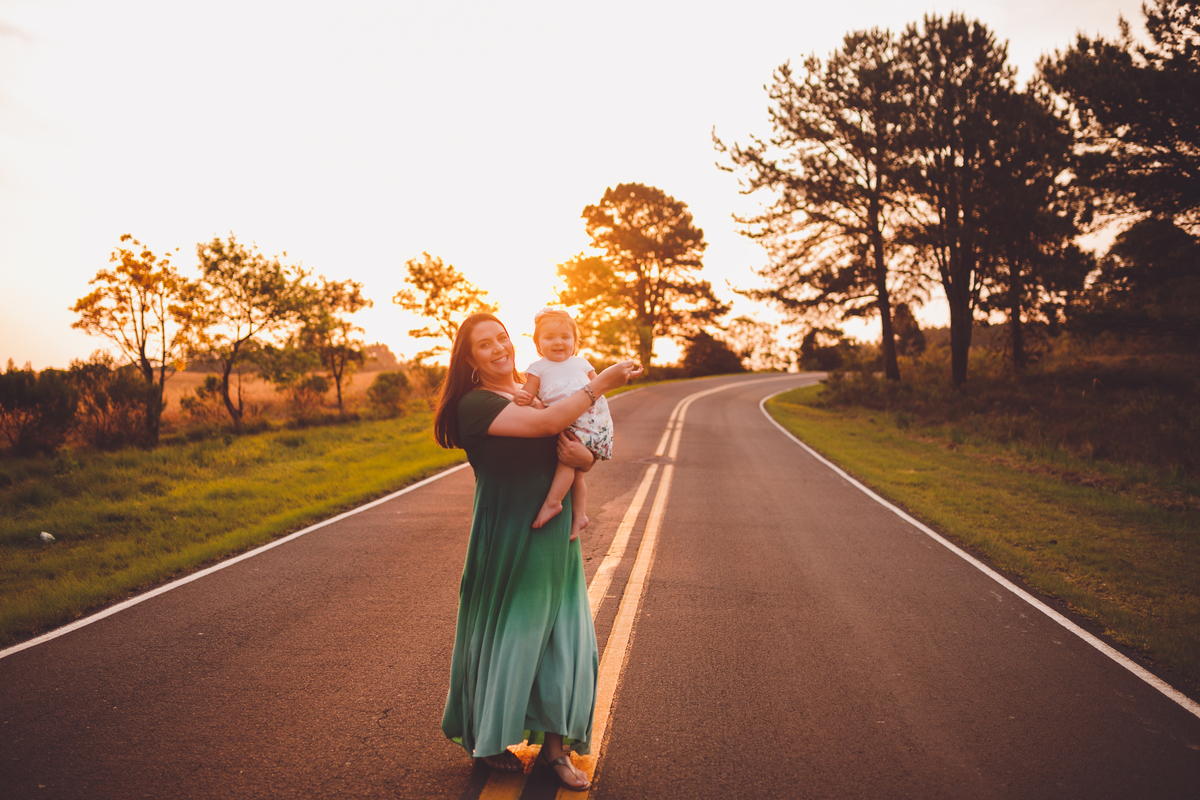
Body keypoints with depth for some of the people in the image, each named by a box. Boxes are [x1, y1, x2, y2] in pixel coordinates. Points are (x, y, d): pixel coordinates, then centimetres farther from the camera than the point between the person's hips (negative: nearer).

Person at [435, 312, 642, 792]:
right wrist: (602, 383, -19)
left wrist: (582, 456, -14)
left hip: (555, 534, 6)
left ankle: (554, 745, 23)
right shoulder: (475, 404, -11)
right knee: (506, 635, 9)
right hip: (508, 537, -5)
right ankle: (486, 740, 32)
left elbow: (587, 455, 10)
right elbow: (545, 423, -25)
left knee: (562, 638, 7)